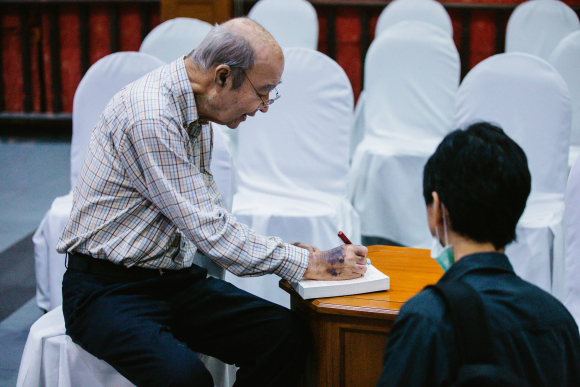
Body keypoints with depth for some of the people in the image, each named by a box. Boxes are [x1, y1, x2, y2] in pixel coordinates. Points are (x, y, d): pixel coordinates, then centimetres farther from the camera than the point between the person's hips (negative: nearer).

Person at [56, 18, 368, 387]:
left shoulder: (196, 110, 8)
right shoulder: (150, 117, -22)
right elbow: (208, 230, -23)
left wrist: (281, 251, 3)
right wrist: (305, 263, -17)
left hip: (175, 278, 8)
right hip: (109, 289, -8)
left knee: (289, 334, -13)